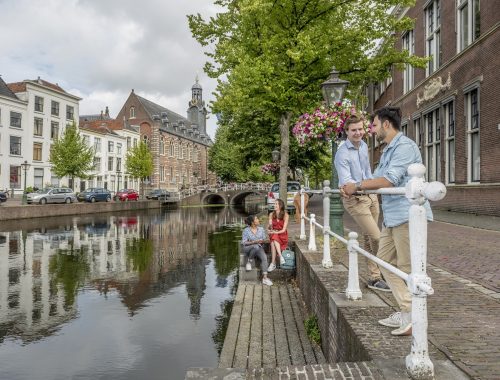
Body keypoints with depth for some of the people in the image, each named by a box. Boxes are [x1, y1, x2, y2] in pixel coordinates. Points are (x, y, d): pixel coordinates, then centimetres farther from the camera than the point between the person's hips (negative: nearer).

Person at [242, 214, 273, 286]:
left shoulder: (261, 229, 4)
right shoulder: (246, 230, -7)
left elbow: (264, 240, 8)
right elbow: (244, 242, -8)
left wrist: (263, 241, -17)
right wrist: (254, 242, -21)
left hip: (259, 248, 3)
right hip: (248, 248, -3)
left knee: (264, 257, -29)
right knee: (256, 246, -38)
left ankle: (265, 278, -32)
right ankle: (248, 261, -13)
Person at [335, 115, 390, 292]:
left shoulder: (364, 146, 9)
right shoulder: (343, 154, -17)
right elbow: (346, 181, -26)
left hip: (371, 196, 8)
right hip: (355, 199, -7)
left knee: (369, 238, 12)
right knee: (376, 237, -12)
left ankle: (375, 277, 20)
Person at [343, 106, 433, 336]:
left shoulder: (405, 146, -12)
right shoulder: (387, 151, 20)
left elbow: (390, 180, -22)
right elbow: (377, 178, 23)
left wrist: (357, 186, -14)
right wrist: (353, 188, 10)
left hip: (407, 215, -11)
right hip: (392, 217, 11)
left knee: (408, 268, -5)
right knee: (385, 261, 12)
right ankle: (405, 312, 18)